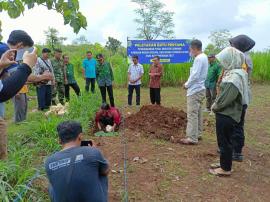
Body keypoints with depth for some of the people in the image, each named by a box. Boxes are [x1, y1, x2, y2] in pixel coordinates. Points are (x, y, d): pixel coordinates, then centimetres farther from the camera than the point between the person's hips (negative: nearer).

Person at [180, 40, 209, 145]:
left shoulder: (199, 58, -17)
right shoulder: (204, 57, 13)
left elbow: (195, 76, -23)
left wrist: (186, 85, -8)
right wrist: (189, 83, 10)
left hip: (195, 90, -10)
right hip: (200, 89, 10)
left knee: (192, 114, -7)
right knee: (198, 113, 16)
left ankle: (192, 138, -3)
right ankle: (198, 134, 25)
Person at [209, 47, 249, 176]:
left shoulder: (235, 77, -23)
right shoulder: (233, 73, 8)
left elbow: (225, 99, -25)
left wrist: (214, 107, -9)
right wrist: (216, 106, 6)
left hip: (226, 115, -9)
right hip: (226, 114, 9)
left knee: (225, 142, 4)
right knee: (224, 141, 20)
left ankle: (226, 169, 20)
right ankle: (224, 164, 35)